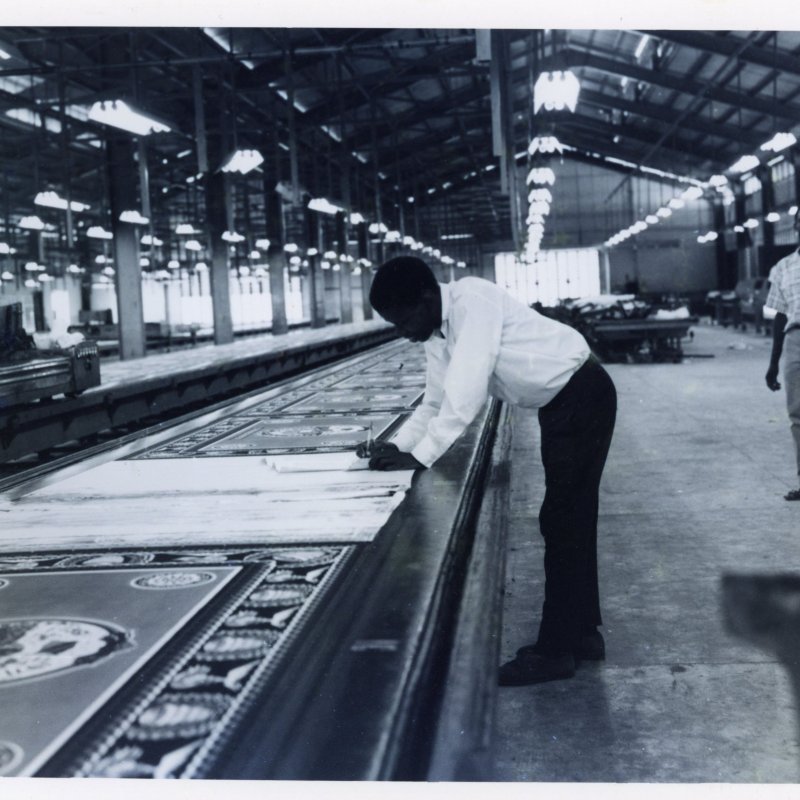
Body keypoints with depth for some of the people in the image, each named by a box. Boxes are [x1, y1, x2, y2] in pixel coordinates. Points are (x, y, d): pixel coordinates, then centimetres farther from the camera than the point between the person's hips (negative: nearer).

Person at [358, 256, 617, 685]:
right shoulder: (437, 335, 3)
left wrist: (421, 456, -28)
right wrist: (397, 445, -5)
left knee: (562, 522, -4)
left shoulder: (474, 301, -25)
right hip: (559, 405, 9)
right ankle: (581, 631, 28)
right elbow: (437, 401, 9)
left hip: (583, 396, -9)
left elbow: (465, 392, -30)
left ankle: (555, 650, 5)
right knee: (569, 520, 15)